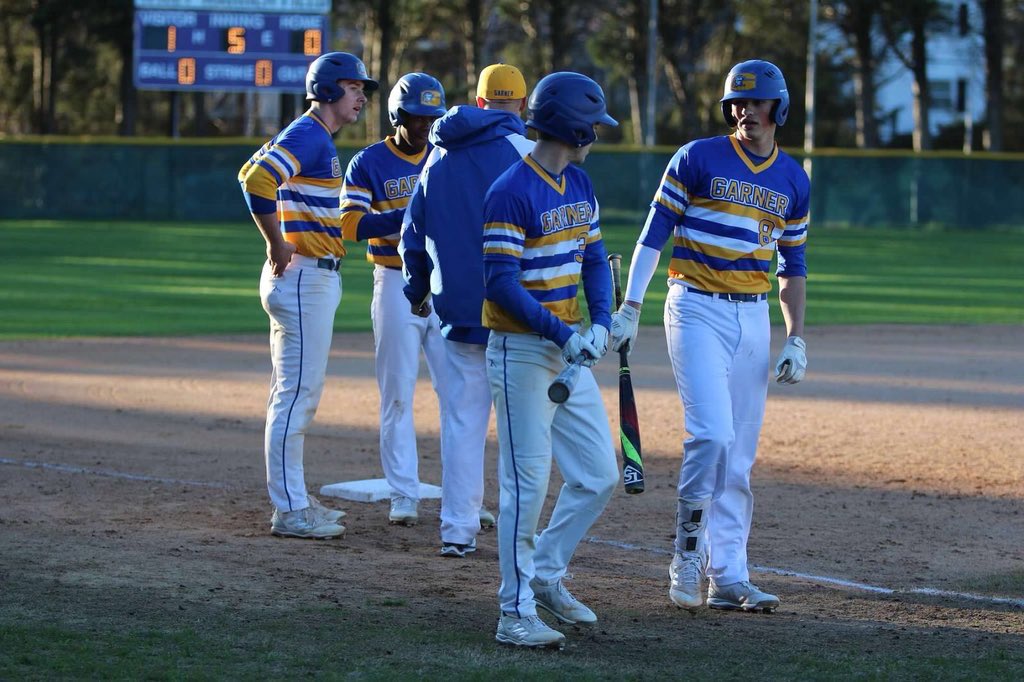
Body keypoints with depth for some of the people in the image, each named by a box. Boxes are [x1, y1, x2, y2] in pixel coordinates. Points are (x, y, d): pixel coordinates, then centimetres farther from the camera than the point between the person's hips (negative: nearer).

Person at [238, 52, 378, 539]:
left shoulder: (319, 140, 17)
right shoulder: (308, 135, -13)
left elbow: (255, 171, 25)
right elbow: (256, 179, -28)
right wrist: (278, 246, -20)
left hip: (313, 277, 11)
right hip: (302, 276, -11)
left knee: (294, 394, 14)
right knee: (297, 393, -9)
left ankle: (294, 499, 21)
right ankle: (289, 511, -8)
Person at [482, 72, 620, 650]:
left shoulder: (580, 186, 10)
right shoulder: (511, 194, -16)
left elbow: (595, 259, 12)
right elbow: (501, 283, -20)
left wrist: (600, 323, -6)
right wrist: (561, 333, -26)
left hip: (570, 351, 8)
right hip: (521, 352, -8)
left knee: (598, 476, 10)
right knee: (528, 484, -6)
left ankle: (545, 575, 27)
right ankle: (517, 613, 1)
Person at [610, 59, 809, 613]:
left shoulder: (793, 181, 9)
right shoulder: (697, 159, -4)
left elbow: (793, 264, 16)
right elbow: (653, 235, -4)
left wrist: (796, 340, 9)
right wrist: (629, 309, -12)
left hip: (753, 317, 5)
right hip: (696, 311, -4)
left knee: (739, 455, 4)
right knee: (712, 432, -18)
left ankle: (727, 577, 7)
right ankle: (687, 551, -2)